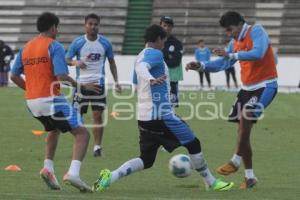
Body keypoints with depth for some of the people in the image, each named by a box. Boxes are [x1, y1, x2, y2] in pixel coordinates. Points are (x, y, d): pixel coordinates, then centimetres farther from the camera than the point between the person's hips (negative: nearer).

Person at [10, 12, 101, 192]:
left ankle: (48, 168, 16)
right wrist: (82, 86, -7)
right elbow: (61, 76, -18)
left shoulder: (25, 48, 12)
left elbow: (14, 75, 16)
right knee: (82, 133, -3)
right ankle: (73, 173, -23)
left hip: (32, 102, 7)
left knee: (54, 129, 33)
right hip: (51, 99, -7)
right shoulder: (54, 46, -8)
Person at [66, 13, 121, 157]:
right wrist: (75, 63, -22)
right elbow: (67, 60, 1)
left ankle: (97, 146, 0)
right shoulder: (78, 42, -3)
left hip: (98, 83, 0)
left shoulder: (105, 43, 1)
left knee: (98, 115, -4)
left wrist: (116, 81, 5)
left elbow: (111, 62, 11)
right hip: (81, 83, 0)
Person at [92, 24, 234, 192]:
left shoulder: (141, 56, 16)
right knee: (193, 144, 7)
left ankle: (109, 178, -9)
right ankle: (211, 183, 17)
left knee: (146, 161, 10)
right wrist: (151, 79, -51)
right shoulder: (155, 54, -10)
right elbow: (141, 67, -31)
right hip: (161, 115, -9)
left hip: (145, 116, 9)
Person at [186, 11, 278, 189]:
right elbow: (222, 64, 16)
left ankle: (236, 161, -17)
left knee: (246, 116, -28)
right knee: (243, 131, 3)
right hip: (248, 88, 9)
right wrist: (201, 66, 1)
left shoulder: (256, 31, -11)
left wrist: (231, 55, -29)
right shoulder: (235, 43, 12)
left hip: (265, 85, -9)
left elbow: (258, 54, -27)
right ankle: (250, 176, 8)